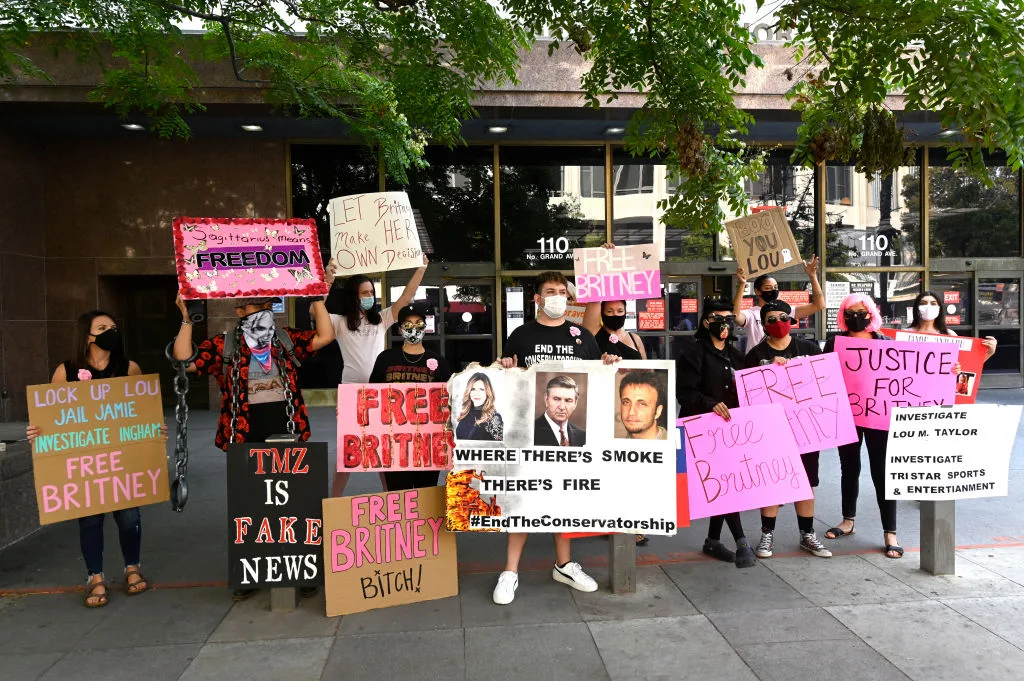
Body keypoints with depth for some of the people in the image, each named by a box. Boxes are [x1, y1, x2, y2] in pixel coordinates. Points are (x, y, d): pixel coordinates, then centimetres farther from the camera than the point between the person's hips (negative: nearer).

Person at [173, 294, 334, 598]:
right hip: (245, 442, -1)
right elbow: (184, 361, -7)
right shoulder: (223, 346, 2)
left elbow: (325, 336, -1)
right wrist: (187, 321, -13)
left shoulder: (287, 340, 7)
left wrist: (318, 301, -4)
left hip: (288, 439, 1)